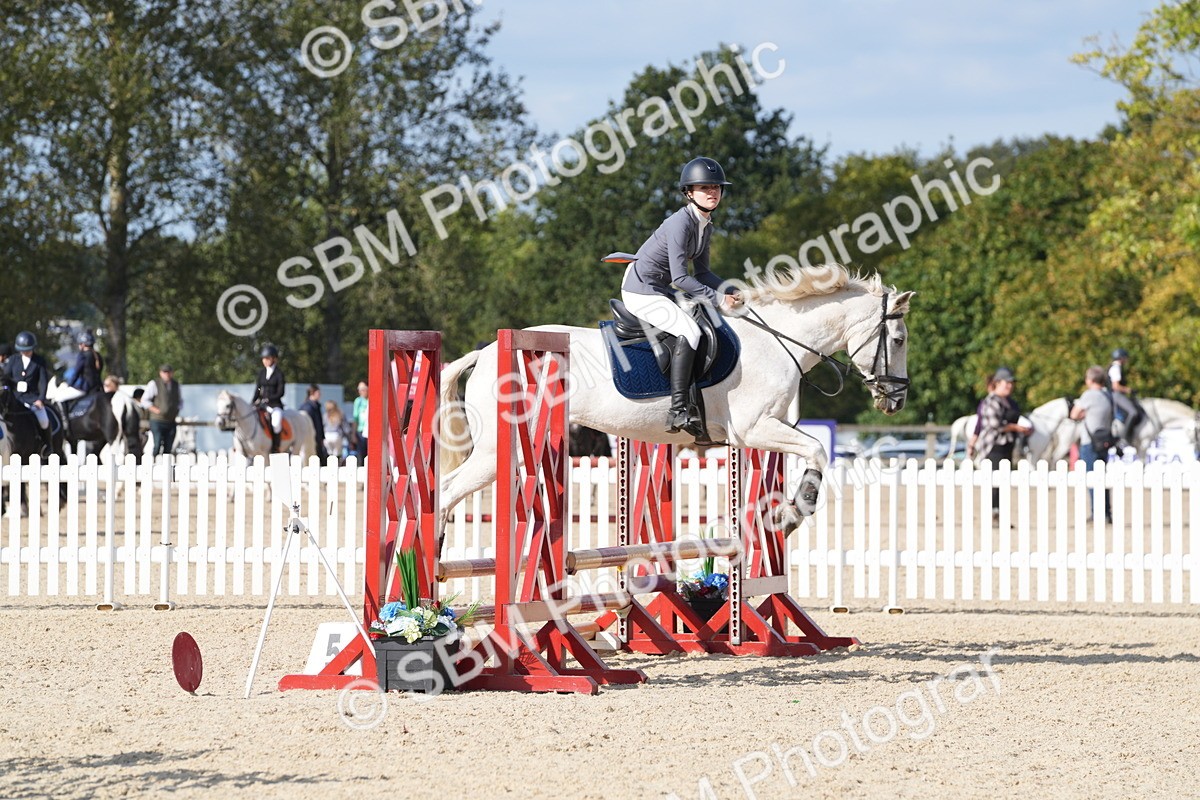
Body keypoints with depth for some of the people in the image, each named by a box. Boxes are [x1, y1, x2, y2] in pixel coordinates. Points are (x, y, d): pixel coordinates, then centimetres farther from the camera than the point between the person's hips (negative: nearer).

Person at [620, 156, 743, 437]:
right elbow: (680, 277, -26)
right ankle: (678, 411, -31)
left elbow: (701, 272, 14)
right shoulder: (681, 223, -23)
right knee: (689, 331, -26)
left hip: (659, 290, 10)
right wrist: (718, 300, -21)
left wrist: (731, 292, -2)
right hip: (641, 292, -10)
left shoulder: (706, 226, 7)